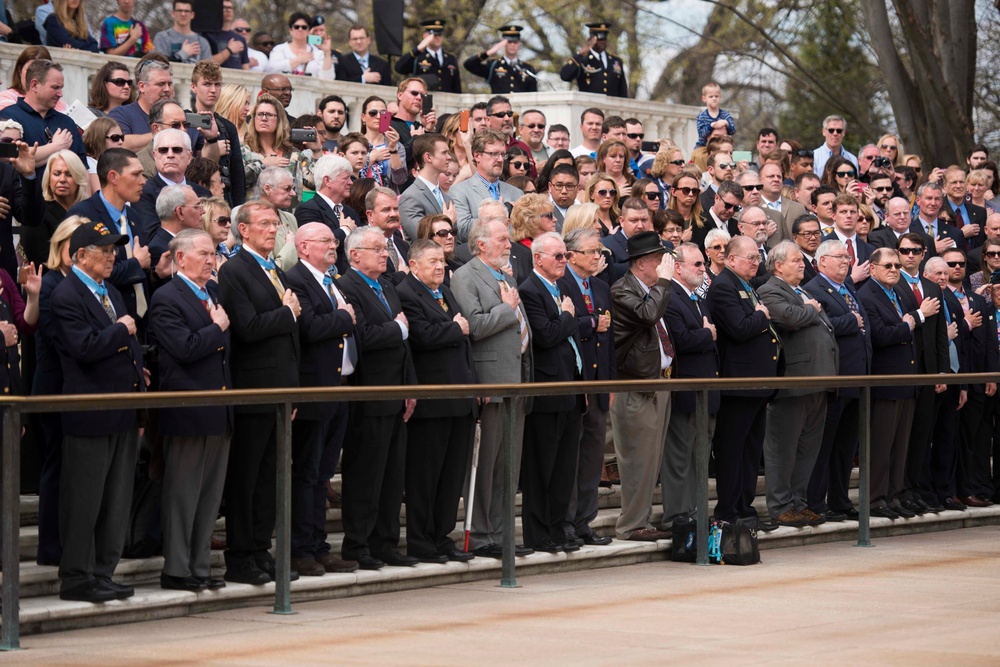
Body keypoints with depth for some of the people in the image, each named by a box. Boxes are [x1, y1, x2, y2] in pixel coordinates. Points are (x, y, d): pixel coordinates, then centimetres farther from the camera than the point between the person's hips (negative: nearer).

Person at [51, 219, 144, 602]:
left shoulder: (110, 293, 17)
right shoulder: (67, 296, -12)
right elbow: (85, 347, -24)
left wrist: (140, 395, 16)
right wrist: (121, 331, -11)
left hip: (124, 414, 9)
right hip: (90, 415, -9)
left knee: (116, 502, 12)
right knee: (84, 502, -2)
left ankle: (102, 573, 19)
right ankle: (77, 578, 5)